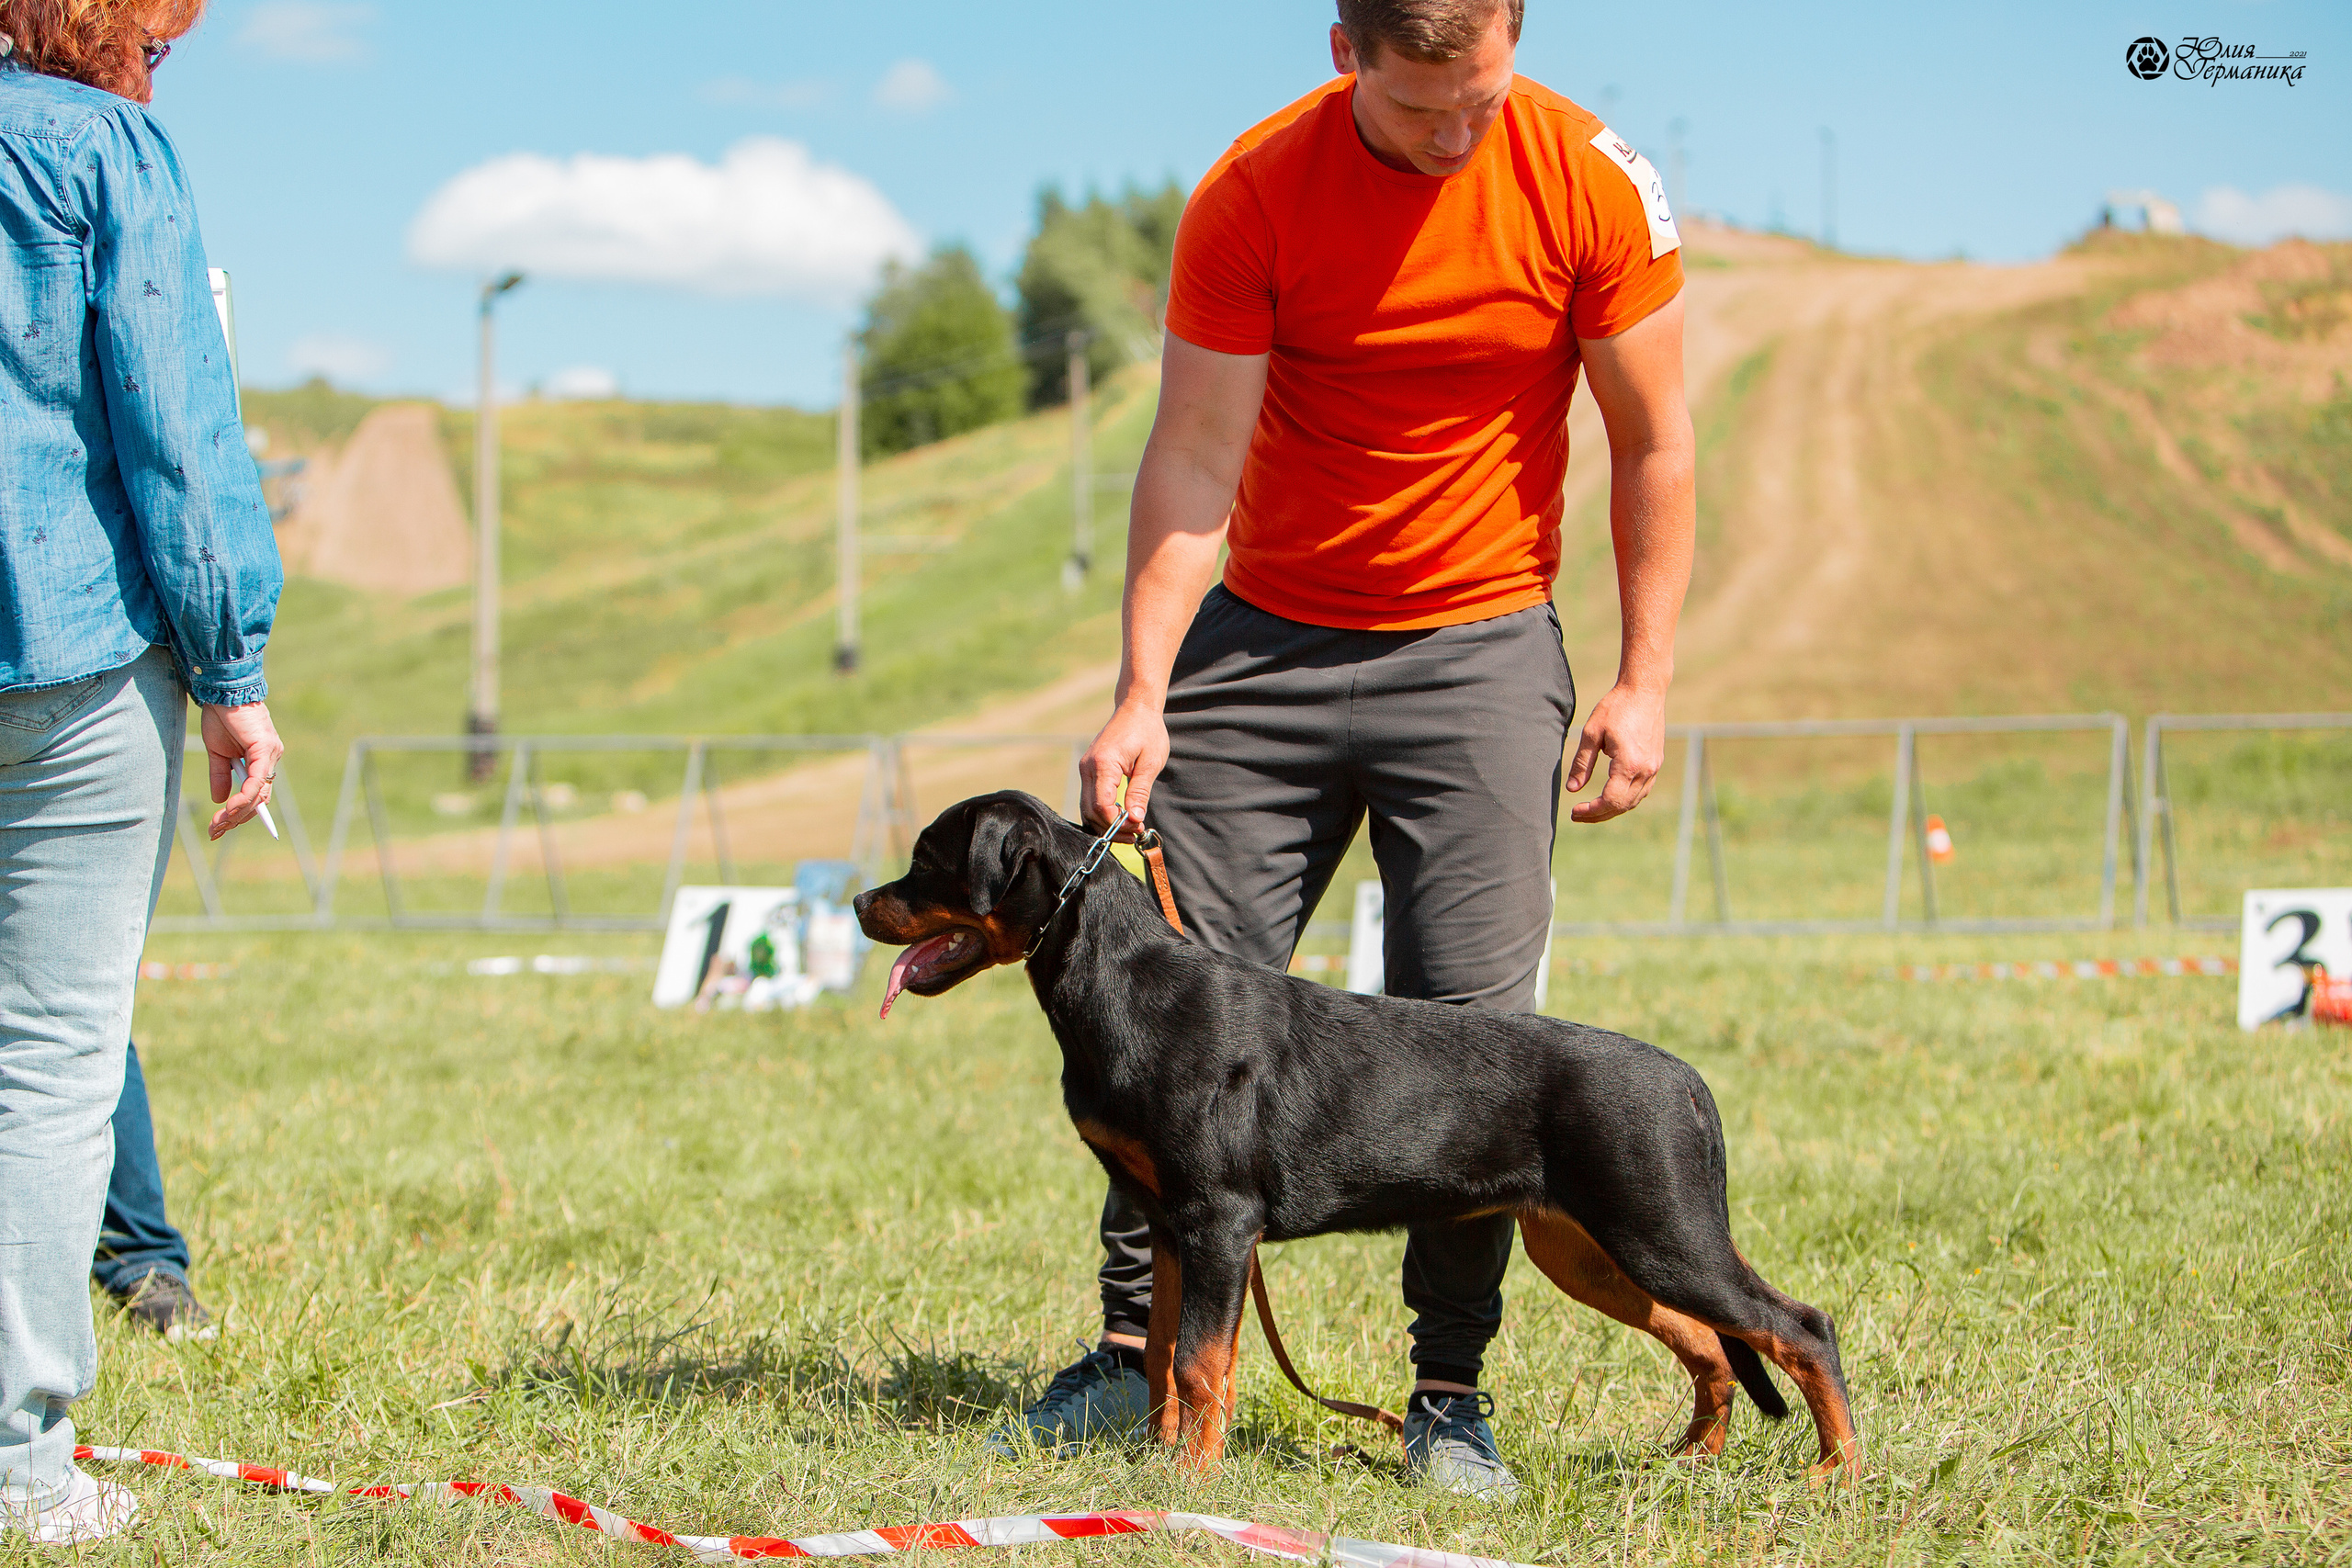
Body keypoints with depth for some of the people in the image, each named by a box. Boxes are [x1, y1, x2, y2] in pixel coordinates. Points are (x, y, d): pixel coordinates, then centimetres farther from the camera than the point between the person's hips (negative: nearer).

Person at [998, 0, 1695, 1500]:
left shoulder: (1593, 182, -11)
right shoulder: (1250, 197, -12)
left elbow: (1653, 445, -3)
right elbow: (1195, 453, -12)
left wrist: (1646, 682, -6)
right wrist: (1143, 690, -19)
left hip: (1480, 646, -1)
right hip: (1262, 639, 1)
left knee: (1471, 1023, -8)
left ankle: (1452, 1393, 1)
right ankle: (1139, 1350, 5)